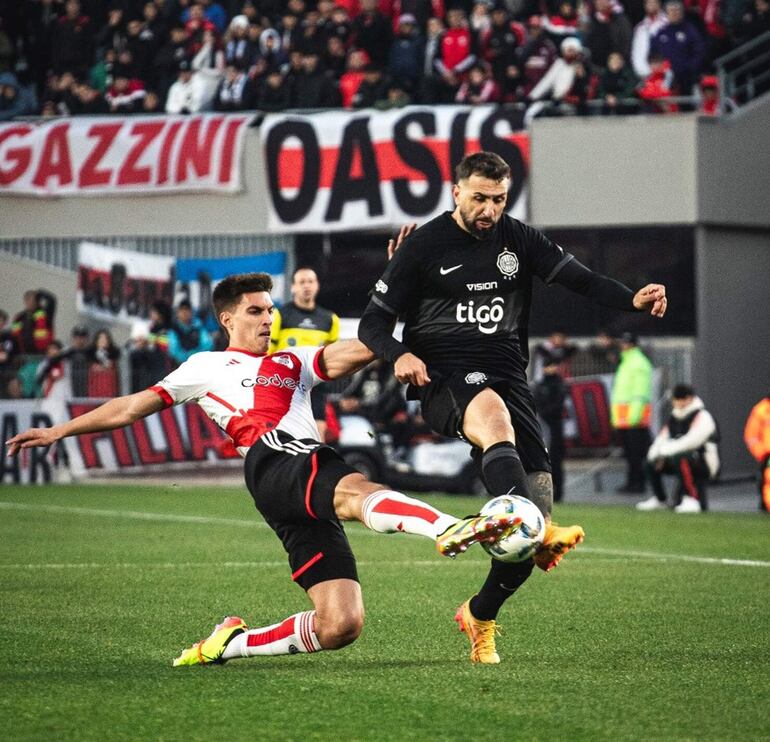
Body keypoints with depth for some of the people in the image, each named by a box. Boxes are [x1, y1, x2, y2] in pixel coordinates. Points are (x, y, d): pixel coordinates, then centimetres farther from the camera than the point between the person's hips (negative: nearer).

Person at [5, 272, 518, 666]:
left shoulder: (295, 363, 34)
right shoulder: (207, 367, 26)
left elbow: (361, 351, 20)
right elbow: (132, 407, 29)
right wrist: (59, 431, 27)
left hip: (313, 499, 5)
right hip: (273, 461, -5)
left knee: (340, 626, -10)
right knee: (359, 491, -37)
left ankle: (235, 642, 8)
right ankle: (450, 530, -62)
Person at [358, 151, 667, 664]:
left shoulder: (519, 240, 12)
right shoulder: (423, 246, 3)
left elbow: (580, 278, 2)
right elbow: (373, 322, 4)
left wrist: (633, 300, -17)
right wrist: (400, 355, -18)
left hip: (508, 375, 4)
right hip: (444, 378, -4)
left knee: (538, 502, -7)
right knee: (492, 412, -41)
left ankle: (481, 616, 15)